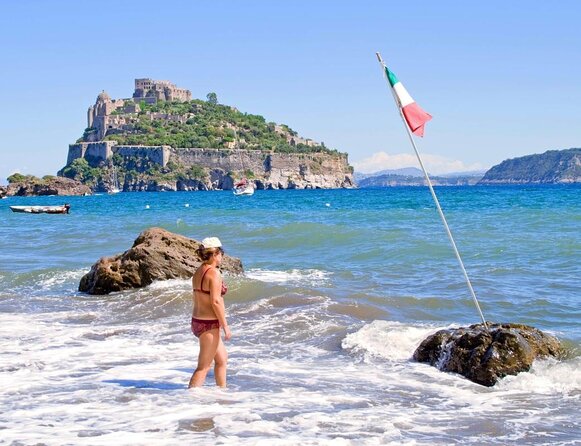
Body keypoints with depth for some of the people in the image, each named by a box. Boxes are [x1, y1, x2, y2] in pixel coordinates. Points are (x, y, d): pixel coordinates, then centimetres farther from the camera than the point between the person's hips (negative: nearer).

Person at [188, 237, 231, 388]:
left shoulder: (198, 272, 9)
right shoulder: (214, 273, -18)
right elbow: (216, 301, -21)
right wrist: (225, 326, -16)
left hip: (197, 320, 9)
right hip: (209, 324, -9)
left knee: (222, 358, 23)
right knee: (204, 367, -3)